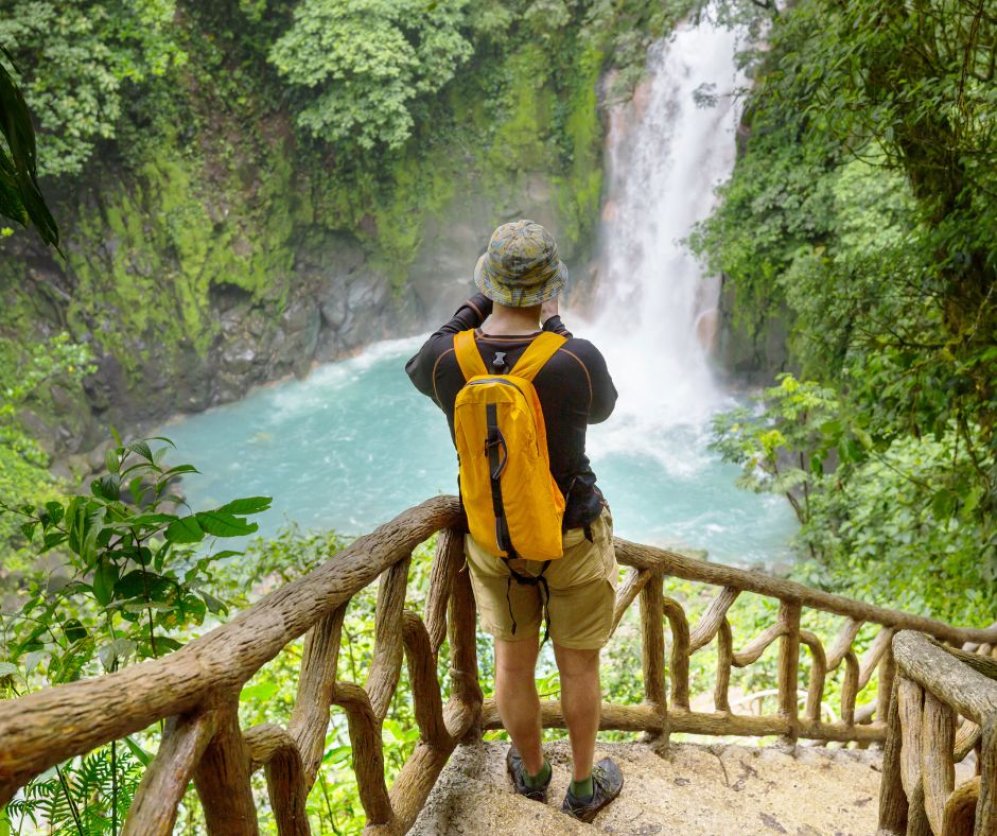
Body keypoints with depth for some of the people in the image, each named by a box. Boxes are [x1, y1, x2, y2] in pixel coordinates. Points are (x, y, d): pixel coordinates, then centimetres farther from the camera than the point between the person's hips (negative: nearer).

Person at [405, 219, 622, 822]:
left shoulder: (445, 358, -22)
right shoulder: (579, 361, -28)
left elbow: (418, 371, 6)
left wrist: (477, 306, 7)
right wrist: (555, 327, 3)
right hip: (573, 536, -2)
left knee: (513, 659, 24)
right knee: (579, 663, 20)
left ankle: (531, 771, 49)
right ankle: (585, 786, 42)